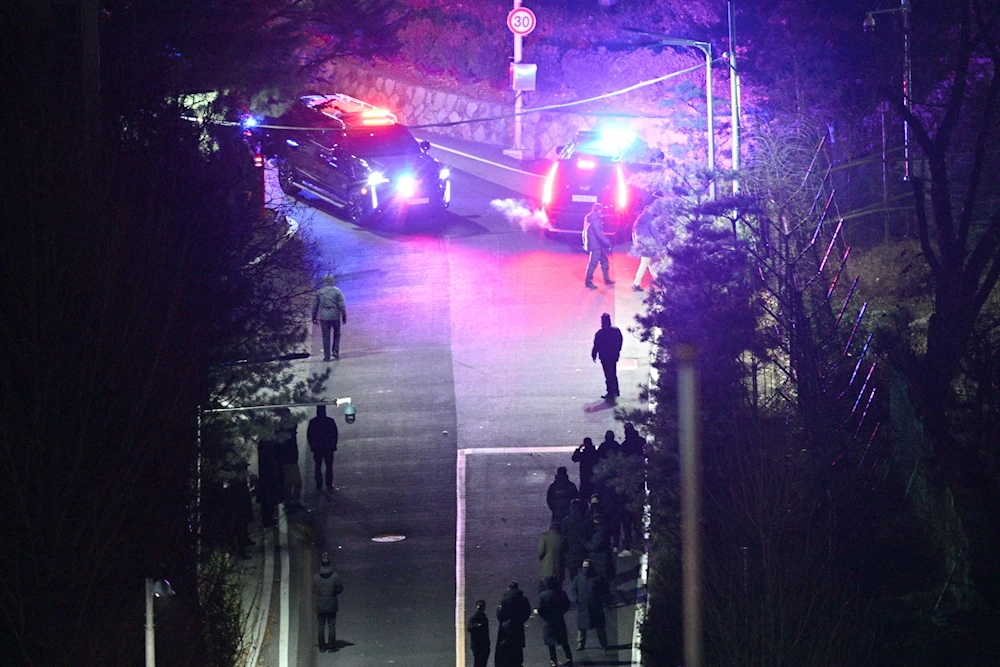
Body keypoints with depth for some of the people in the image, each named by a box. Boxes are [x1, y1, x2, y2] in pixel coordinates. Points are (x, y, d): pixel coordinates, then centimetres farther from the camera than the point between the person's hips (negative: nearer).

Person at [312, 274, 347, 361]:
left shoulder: (319, 292, 2)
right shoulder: (337, 291, -5)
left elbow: (315, 306, 6)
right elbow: (342, 305, -8)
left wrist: (314, 317, 16)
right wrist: (344, 317, -1)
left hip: (324, 317, 1)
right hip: (335, 316, -1)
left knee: (326, 337, 6)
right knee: (337, 334, 20)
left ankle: (327, 356, 6)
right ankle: (335, 351, 10)